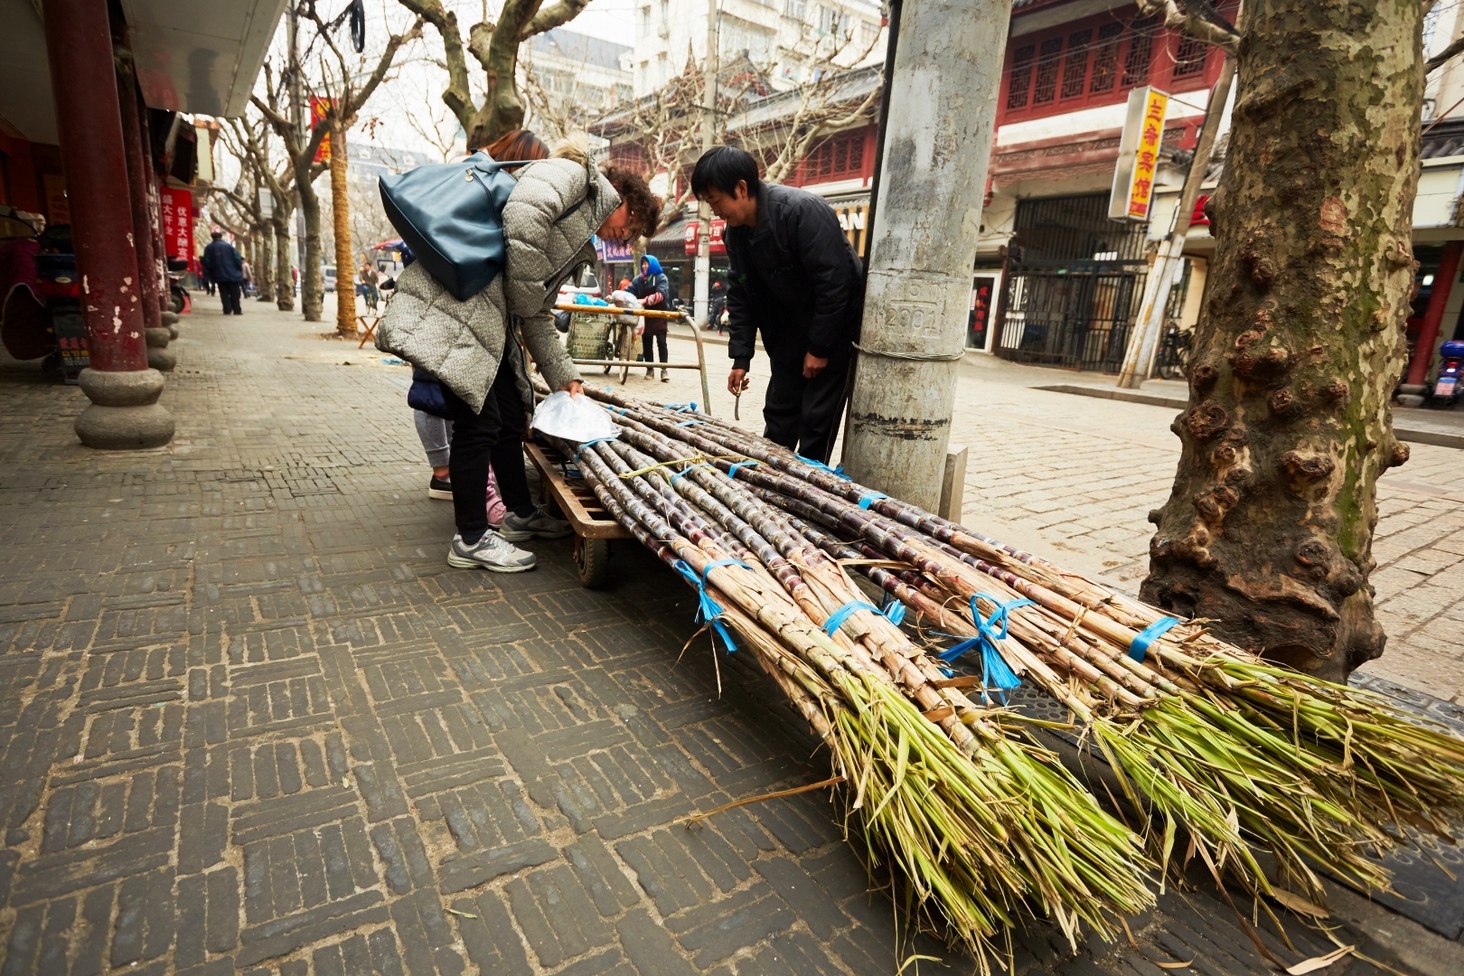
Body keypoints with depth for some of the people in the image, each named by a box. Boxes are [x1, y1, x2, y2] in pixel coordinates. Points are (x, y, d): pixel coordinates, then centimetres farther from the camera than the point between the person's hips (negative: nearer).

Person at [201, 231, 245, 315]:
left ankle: (227, 310, -1)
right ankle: (237, 310, 0)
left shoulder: (208, 248, 5)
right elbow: (237, 259, -6)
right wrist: (240, 271, 5)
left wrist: (211, 274, 13)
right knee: (234, 293, 4)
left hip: (219, 276, 2)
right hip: (232, 274, -2)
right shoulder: (228, 246, -3)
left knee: (224, 293, 6)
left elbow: (206, 263, 2)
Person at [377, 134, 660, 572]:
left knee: (511, 417, 15)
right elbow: (524, 215, -23)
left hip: (491, 319, 10)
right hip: (451, 303, -10)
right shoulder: (572, 174, -1)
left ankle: (520, 515, 31)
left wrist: (564, 377, 21)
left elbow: (537, 316, 25)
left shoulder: (578, 241, 25)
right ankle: (471, 540, 7)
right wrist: (526, 294, -13)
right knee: (478, 421, -6)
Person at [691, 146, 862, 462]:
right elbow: (740, 296, 5)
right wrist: (740, 358, 0)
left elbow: (835, 282, -26)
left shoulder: (803, 211, -25)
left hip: (834, 328, -7)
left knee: (816, 420, -5)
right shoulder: (735, 232, -1)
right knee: (778, 416, 10)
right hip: (788, 335, 7)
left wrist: (819, 348, -21)